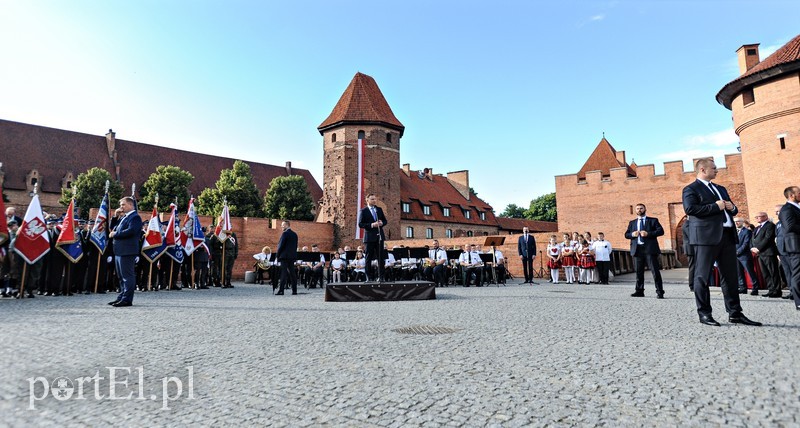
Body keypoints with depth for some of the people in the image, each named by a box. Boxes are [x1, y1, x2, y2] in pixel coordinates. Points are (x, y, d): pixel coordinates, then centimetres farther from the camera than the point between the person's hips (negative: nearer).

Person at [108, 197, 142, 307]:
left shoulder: (135, 217, -10)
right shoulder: (124, 217, 21)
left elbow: (130, 231, -23)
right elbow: (115, 228, 28)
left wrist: (115, 234, -13)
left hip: (127, 252, -10)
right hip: (119, 251, 10)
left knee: (127, 276, -6)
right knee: (121, 276, 15)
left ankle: (127, 299, -2)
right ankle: (122, 297, 24)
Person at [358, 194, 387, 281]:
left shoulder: (379, 209, 13)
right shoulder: (363, 211, -2)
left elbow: (385, 220, 16)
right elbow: (360, 224, -8)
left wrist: (382, 223, -7)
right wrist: (372, 225, -18)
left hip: (379, 236, 4)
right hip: (369, 237, -4)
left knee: (381, 257, 4)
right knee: (369, 258, 2)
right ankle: (369, 277, 8)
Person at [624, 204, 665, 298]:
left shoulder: (653, 220, 9)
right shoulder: (632, 222, 19)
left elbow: (660, 231, -3)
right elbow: (626, 234, 14)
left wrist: (648, 234, -16)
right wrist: (632, 234, -8)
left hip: (650, 249, -3)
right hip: (637, 249, 3)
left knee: (655, 271, -5)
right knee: (639, 272, 7)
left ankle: (659, 292, -1)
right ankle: (639, 291, 14)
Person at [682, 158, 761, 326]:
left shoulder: (721, 189, 25)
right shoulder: (691, 189, -1)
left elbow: (732, 209, 30)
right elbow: (690, 209, -16)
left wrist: (732, 207, 7)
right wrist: (715, 206, -14)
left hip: (727, 235, 8)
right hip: (706, 237, -8)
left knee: (731, 276, 9)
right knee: (702, 276, -3)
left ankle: (735, 313, 17)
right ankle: (704, 313, 4)